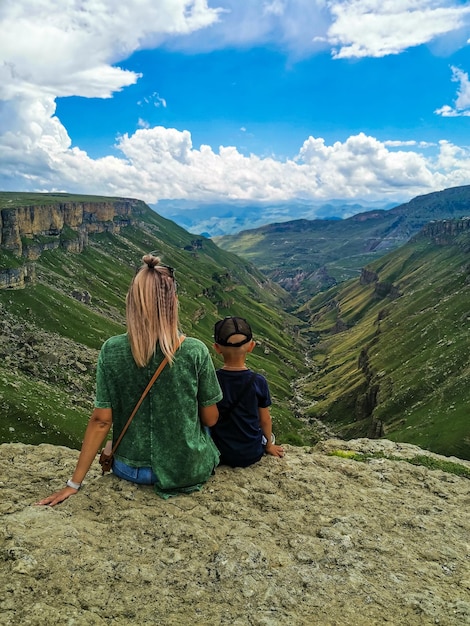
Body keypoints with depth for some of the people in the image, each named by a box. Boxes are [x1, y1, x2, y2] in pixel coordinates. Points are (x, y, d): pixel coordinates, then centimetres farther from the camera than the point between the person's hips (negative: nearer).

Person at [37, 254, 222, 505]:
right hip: (190, 469, -3)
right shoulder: (195, 351, -20)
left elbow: (101, 420, -12)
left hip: (131, 470, 3)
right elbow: (210, 419, -9)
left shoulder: (111, 351, -15)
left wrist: (74, 483, -2)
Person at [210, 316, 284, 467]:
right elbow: (265, 419, -6)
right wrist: (269, 445, 14)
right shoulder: (258, 382, -18)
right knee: (268, 434, 30)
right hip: (252, 455, 0)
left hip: (219, 454, 0)